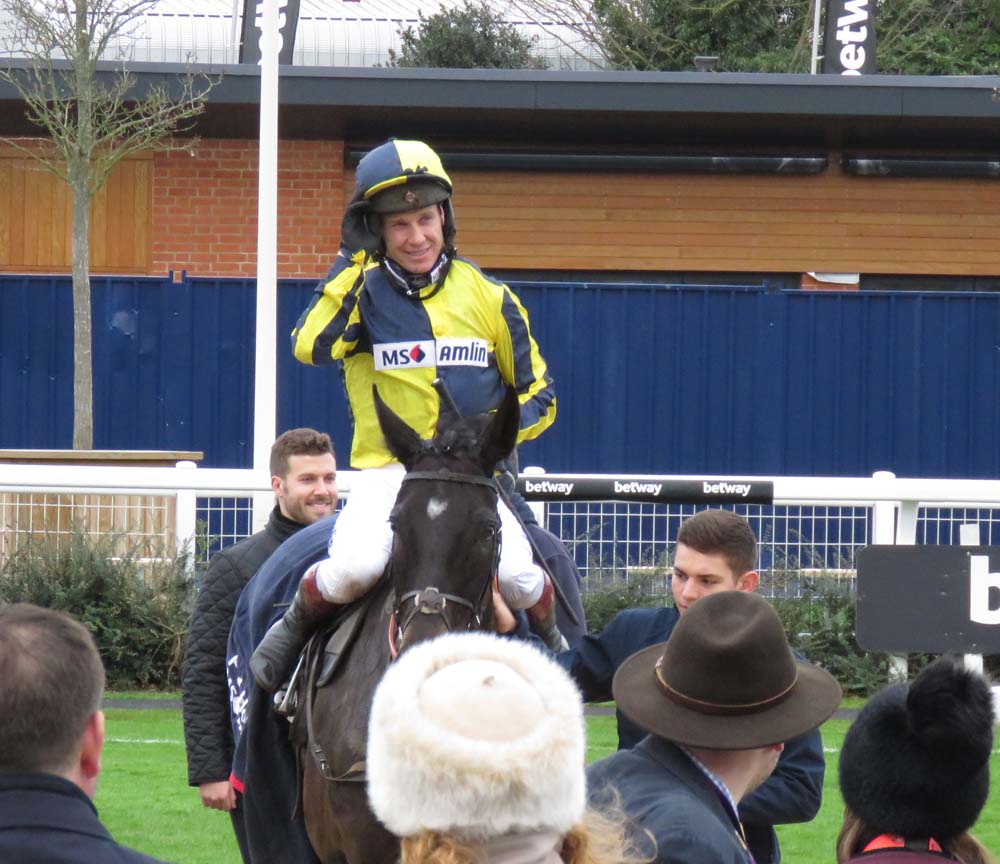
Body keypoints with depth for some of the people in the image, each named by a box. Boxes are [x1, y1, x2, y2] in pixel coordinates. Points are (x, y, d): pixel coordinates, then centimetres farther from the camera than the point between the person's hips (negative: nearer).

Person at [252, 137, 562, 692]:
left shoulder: (488, 298, 6)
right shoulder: (362, 293, 2)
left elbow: (537, 395, 12)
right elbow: (312, 346, -19)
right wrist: (352, 257, -14)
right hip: (385, 472, -1)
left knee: (519, 578, -23)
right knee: (355, 566, -31)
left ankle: (550, 639, 14)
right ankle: (296, 626, 3)